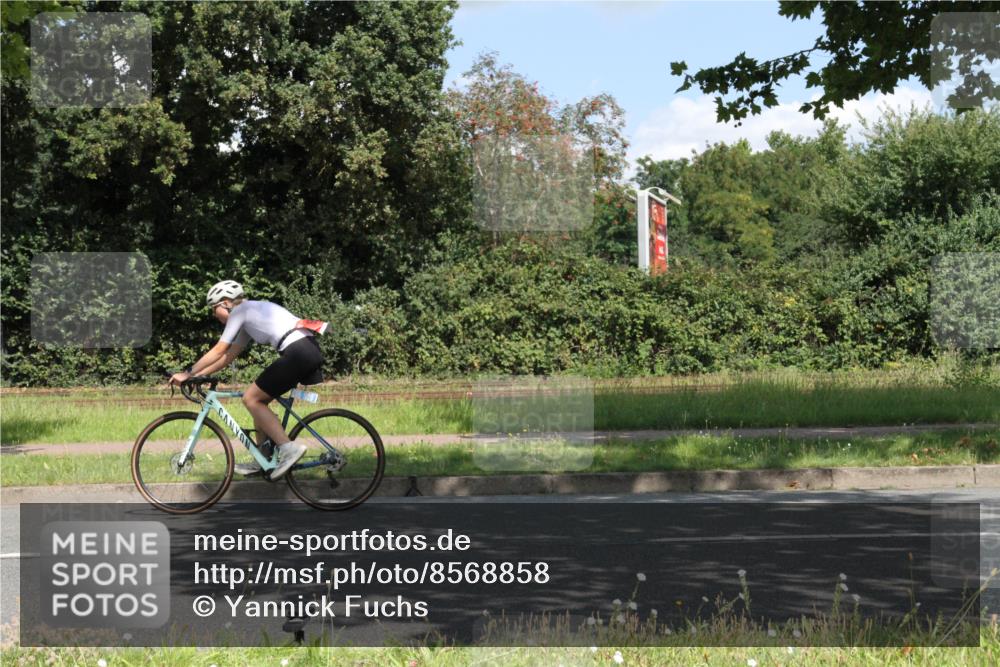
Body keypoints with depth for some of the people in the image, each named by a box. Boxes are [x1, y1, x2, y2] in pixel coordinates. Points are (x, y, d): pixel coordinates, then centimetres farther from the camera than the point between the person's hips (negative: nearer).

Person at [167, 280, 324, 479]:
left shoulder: (239, 311, 2)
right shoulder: (250, 314, 28)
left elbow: (218, 351, 1)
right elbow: (229, 355, 30)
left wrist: (188, 374, 7)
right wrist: (198, 375, 26)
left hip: (297, 352, -9)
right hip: (311, 350, 9)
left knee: (251, 399, -1)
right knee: (258, 400, 17)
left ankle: (288, 448, -10)